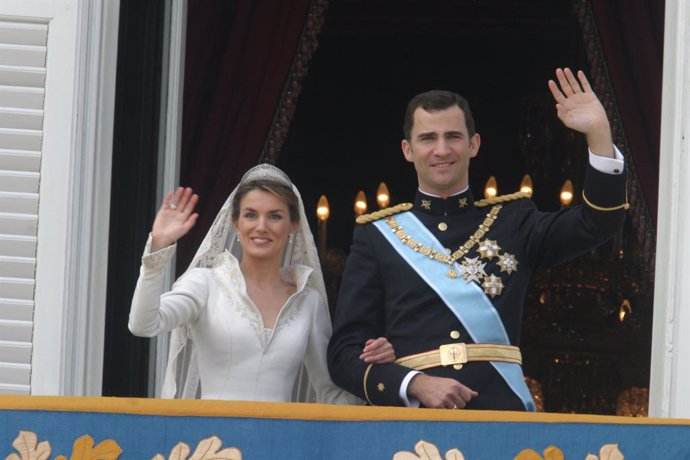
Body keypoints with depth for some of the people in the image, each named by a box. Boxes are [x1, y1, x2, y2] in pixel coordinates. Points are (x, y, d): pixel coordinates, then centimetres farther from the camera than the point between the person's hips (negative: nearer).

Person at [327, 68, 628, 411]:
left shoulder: (512, 222, 15)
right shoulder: (377, 235, 11)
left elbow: (600, 222, 1)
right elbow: (344, 352, 6)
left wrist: (599, 132, -11)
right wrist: (417, 384, -10)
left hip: (502, 417, 1)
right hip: (414, 420, -1)